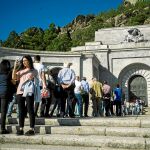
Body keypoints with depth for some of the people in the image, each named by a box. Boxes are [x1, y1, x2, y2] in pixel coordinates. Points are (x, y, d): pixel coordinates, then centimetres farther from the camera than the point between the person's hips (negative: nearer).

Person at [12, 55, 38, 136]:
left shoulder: (34, 71, 8)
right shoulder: (20, 70, 16)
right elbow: (13, 77, 3)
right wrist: (15, 67, -4)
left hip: (29, 92, -4)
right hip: (20, 92, 4)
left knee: (30, 110, -4)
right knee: (21, 111, 6)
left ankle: (32, 129, -1)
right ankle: (21, 129, 10)